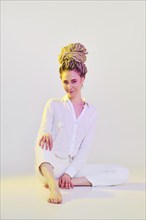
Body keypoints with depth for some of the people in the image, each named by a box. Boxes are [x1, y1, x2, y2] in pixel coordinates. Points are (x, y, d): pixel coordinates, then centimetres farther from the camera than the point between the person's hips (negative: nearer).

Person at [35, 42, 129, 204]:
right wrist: (45, 135, -30)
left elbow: (84, 149, 2)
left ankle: (65, 181, -22)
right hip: (50, 167, -2)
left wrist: (69, 173, -13)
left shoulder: (91, 112, 9)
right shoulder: (54, 105, 4)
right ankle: (54, 186, -50)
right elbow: (41, 141, -5)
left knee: (122, 173, -14)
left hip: (74, 167, 3)